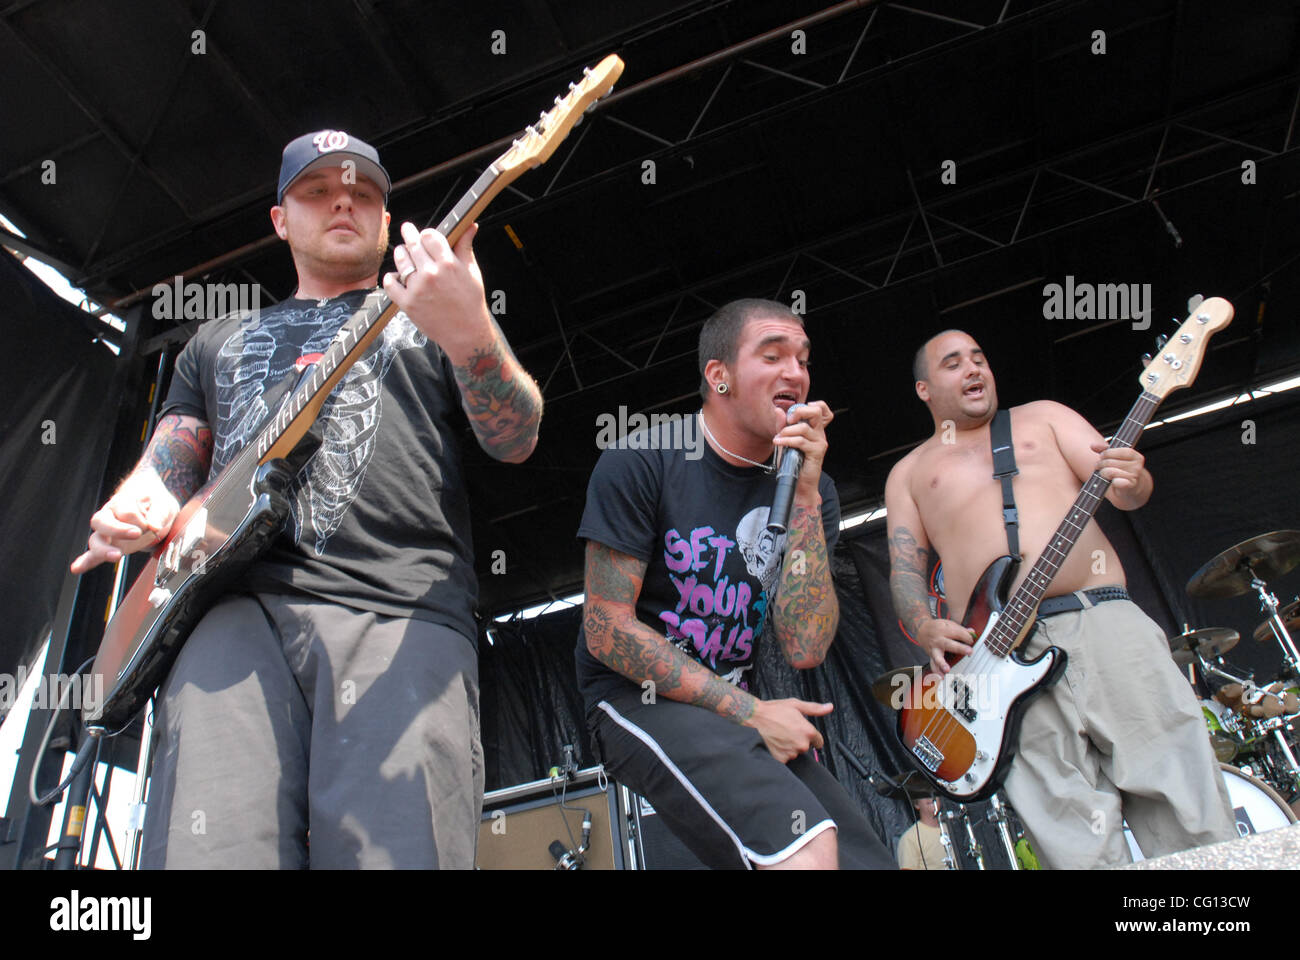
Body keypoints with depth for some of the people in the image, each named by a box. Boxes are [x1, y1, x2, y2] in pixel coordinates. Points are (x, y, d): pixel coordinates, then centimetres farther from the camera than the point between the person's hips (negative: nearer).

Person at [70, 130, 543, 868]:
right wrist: (135, 513, 5)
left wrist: (470, 336, -16)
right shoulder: (222, 340, 32)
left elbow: (516, 441, 4)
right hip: (236, 607, 3)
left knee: (393, 852, -19)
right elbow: (166, 468, 30)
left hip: (401, 613, -2)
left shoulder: (428, 315, 21)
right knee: (203, 848, -16)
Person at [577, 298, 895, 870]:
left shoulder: (812, 488, 1)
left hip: (739, 708, 6)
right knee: (809, 848, -27)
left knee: (866, 857, -7)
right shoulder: (640, 463, -11)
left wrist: (803, 496, -17)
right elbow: (607, 630, -14)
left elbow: (804, 648, -9)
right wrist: (750, 712, -14)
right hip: (639, 699, -5)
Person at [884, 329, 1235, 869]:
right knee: (1077, 843, -6)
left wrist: (1132, 481, -14)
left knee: (1190, 818, -5)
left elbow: (1116, 483, 11)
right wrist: (924, 626, -9)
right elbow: (904, 567, 12)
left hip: (1103, 618, 2)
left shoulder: (1042, 417, 23)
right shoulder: (909, 473, 21)